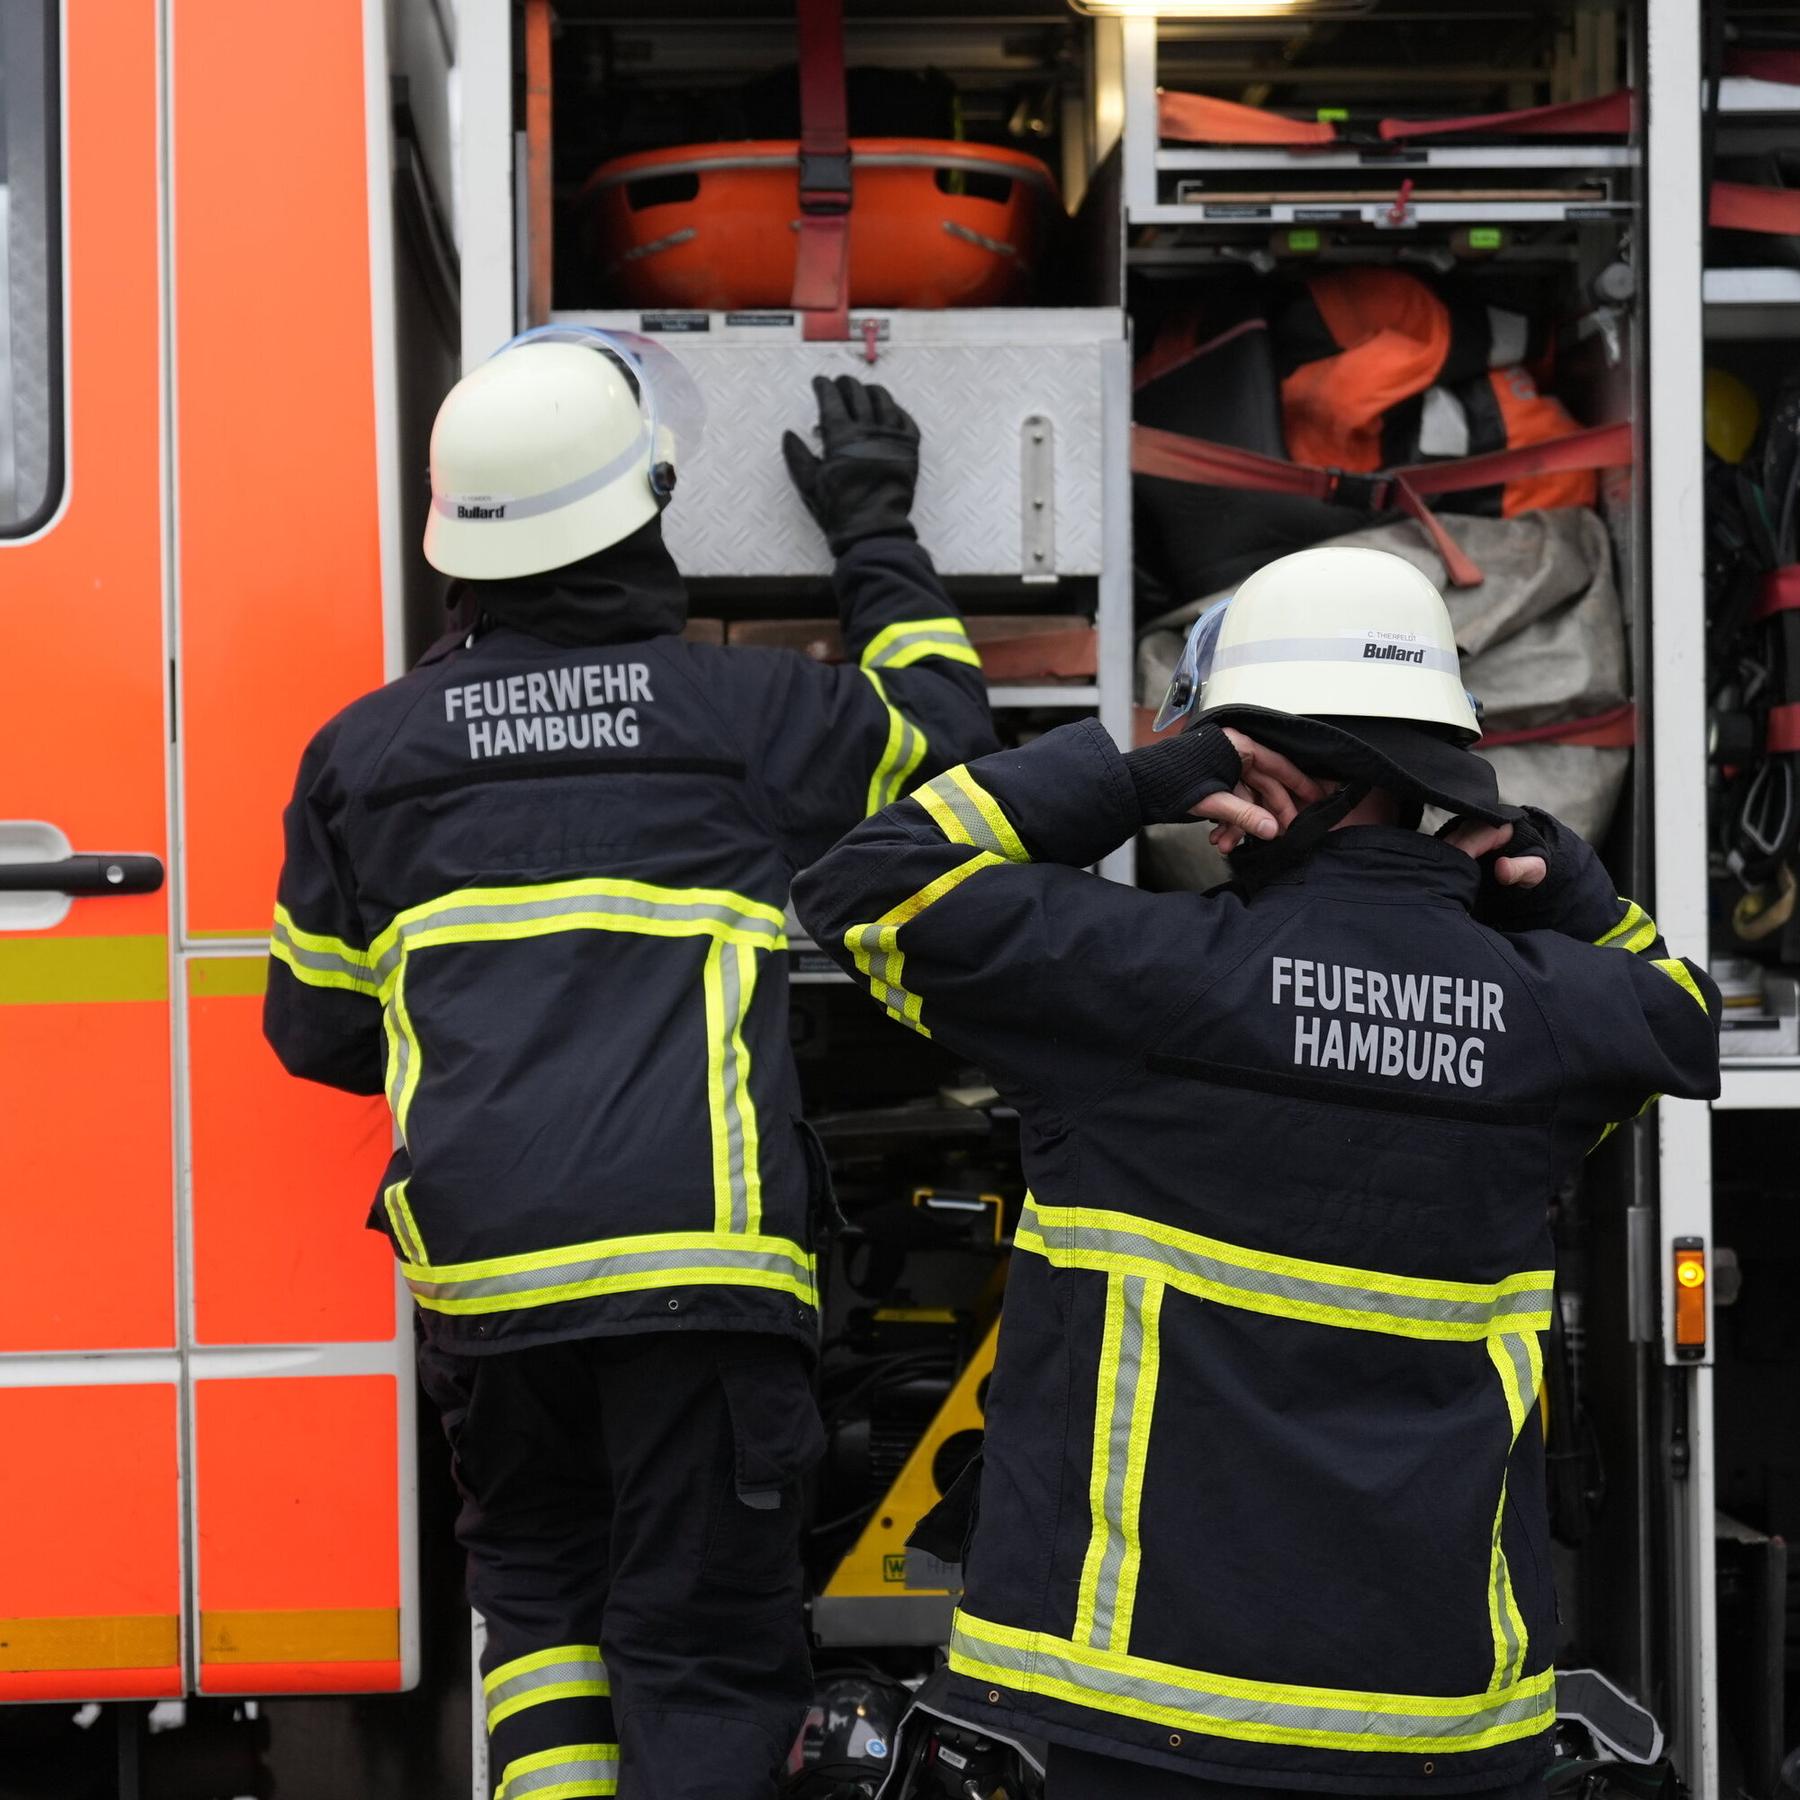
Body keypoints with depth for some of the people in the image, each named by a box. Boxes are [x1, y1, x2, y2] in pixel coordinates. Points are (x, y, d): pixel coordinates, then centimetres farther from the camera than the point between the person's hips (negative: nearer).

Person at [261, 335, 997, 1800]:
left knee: (539, 1589, 23)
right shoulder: (756, 713, 2)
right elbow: (944, 732, 23)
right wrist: (878, 535, 35)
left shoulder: (363, 752, 10)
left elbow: (319, 1028, 19)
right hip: (699, 1259, -3)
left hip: (482, 1267, 3)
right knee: (707, 1652, 4)